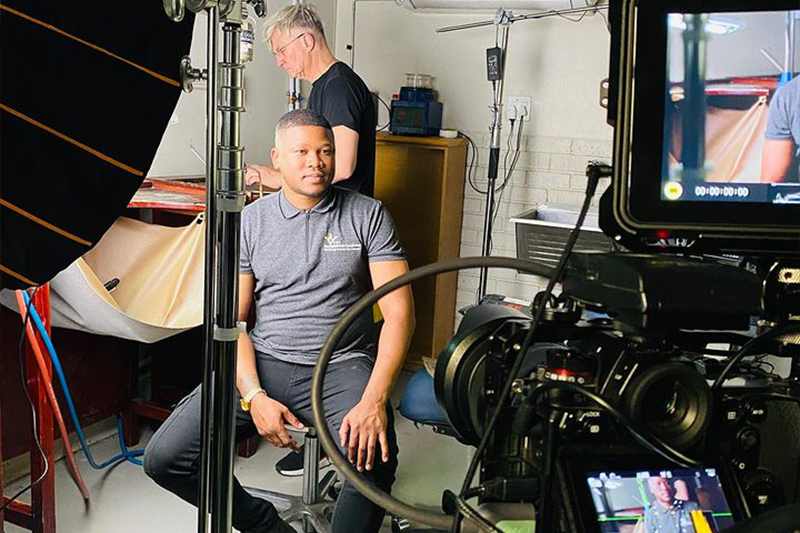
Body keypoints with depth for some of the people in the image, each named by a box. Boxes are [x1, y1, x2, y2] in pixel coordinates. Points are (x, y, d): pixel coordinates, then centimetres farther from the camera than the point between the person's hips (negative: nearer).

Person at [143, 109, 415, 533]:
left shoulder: (367, 215, 4)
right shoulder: (250, 221, 8)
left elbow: (398, 311, -5)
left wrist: (374, 400, -19)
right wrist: (254, 397, -13)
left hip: (341, 367, -2)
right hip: (264, 362, 3)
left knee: (374, 461, -34)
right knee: (164, 458, -13)